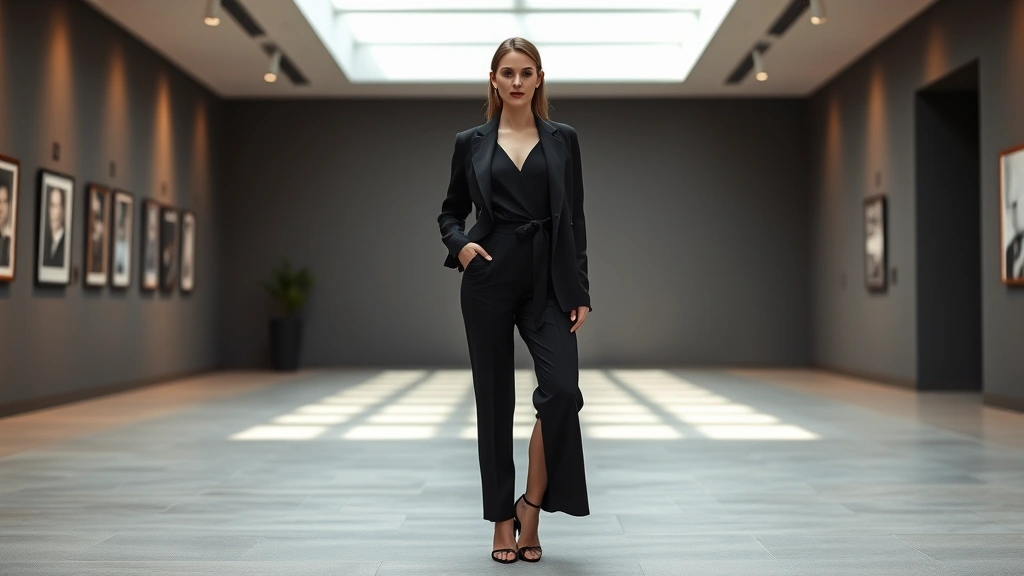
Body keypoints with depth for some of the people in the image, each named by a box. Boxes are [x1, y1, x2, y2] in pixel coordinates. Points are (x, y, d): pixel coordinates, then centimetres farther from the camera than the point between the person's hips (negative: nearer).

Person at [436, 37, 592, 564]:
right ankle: (503, 521, 15)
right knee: (494, 401, 3)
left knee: (562, 391, -16)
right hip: (489, 281, 0)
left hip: (547, 282, 0)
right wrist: (459, 245, -10)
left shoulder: (563, 139, 8)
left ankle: (532, 505, 4)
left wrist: (581, 291, -1)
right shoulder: (471, 142, 6)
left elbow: (575, 220, 6)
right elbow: (450, 213, 13)